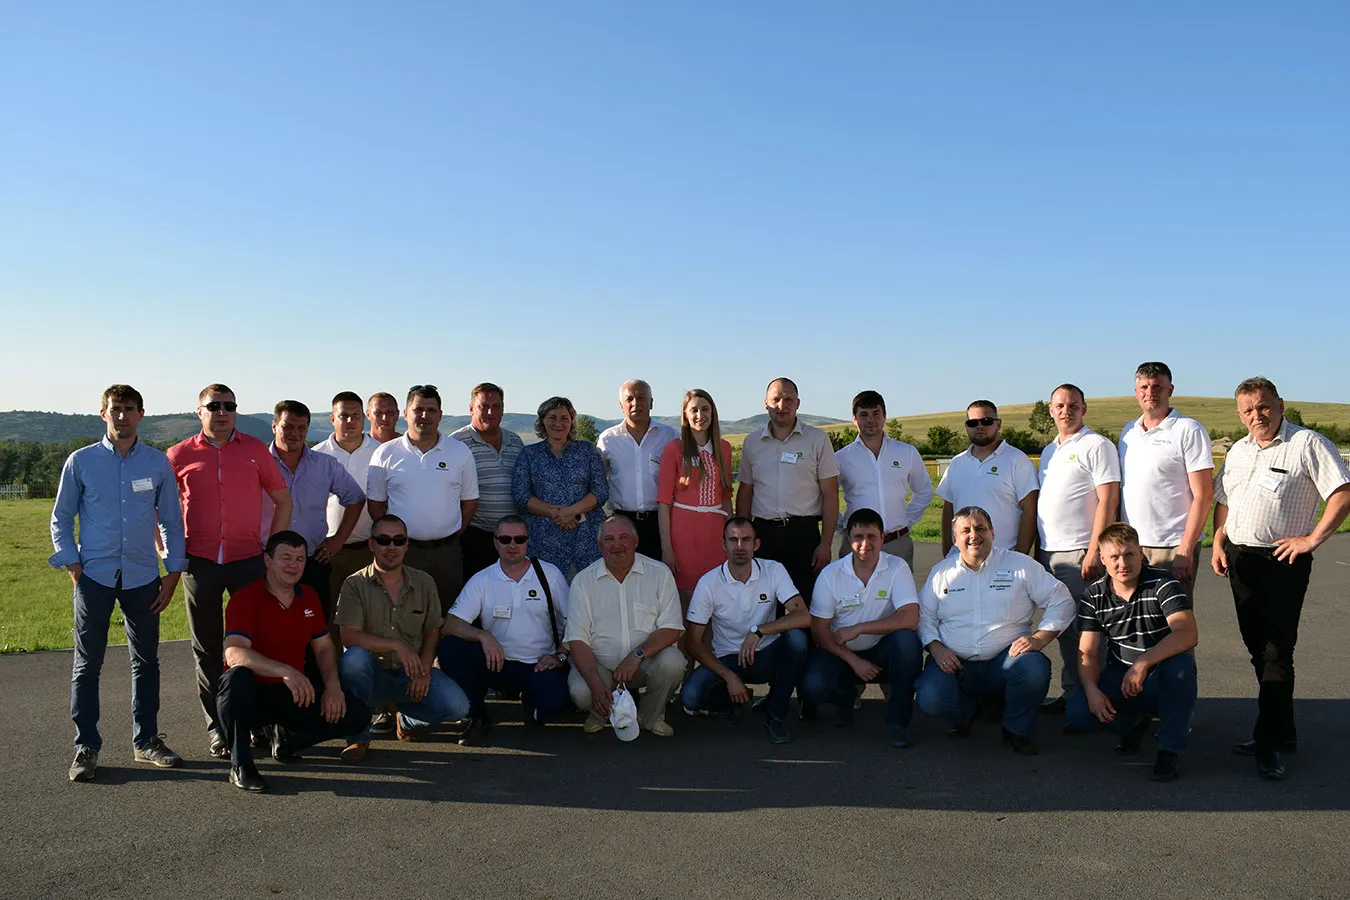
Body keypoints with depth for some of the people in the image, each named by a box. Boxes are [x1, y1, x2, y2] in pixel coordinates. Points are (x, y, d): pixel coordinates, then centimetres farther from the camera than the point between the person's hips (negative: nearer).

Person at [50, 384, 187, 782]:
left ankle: (146, 741, 21)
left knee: (146, 660, 9)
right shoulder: (81, 462, 1)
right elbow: (61, 518, 8)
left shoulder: (158, 463, 5)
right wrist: (72, 565, -3)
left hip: (143, 577, 2)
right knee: (88, 663, 2)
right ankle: (86, 746, 13)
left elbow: (171, 520, 9)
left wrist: (173, 571, 3)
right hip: (94, 575, -1)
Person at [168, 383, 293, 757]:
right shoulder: (180, 455, 4)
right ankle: (217, 729, 18)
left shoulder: (255, 449, 5)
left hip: (248, 559, 0)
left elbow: (283, 501, 9)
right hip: (200, 562, 0)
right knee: (208, 648, 7)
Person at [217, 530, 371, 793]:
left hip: (294, 693, 5)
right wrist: (285, 671, -42)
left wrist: (332, 685, -6)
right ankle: (239, 766, -20)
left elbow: (324, 647, 12)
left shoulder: (309, 597, 7)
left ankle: (287, 737, 13)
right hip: (253, 695, -5)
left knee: (356, 715, -12)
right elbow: (234, 653, -30)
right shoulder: (246, 599, -14)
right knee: (236, 678, -40)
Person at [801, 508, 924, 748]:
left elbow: (910, 619, -21)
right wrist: (853, 661, -17)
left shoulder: (897, 568, -9)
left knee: (907, 640, -33)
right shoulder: (830, 574, -6)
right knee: (813, 686, -28)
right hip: (842, 652, 1)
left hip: (882, 652, 0)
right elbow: (819, 630, -6)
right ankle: (847, 695, 12)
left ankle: (897, 719, -14)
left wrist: (859, 628, -21)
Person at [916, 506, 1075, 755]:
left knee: (1034, 669, -34)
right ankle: (968, 710, 14)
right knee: (930, 699, -27)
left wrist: (1039, 638, -9)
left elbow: (1061, 602, 5)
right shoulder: (942, 572, 12)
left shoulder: (1020, 565, 5)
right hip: (954, 662, 1)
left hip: (1005, 658, -1)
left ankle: (1016, 729, -1)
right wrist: (935, 648, -5)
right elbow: (923, 616, 13)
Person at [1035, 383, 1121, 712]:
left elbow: (1107, 501, -13)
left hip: (1079, 554, -7)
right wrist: (1038, 549, 17)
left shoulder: (1097, 445, -5)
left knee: (1085, 629, -4)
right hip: (1049, 554, 7)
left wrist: (1094, 551, -19)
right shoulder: (1049, 451, 18)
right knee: (1063, 628, 11)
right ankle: (1070, 694, 19)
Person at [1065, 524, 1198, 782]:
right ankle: (1133, 721, 13)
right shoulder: (1094, 596, -2)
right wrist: (1092, 690, -23)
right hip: (1118, 677, 3)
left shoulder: (1162, 583, -13)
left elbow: (1188, 634, -28)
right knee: (1077, 714, -21)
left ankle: (1171, 747, -19)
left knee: (1180, 663, -38)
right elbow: (1088, 652, -3)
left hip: (1162, 681, -3)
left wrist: (1143, 662, -38)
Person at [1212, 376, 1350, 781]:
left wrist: (1311, 539, -17)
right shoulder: (1238, 451, 13)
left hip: (1283, 561, -7)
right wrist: (1218, 543, 7)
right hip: (1239, 559, 7)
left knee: (1276, 651, -7)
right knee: (1257, 648, 12)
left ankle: (1270, 743, -2)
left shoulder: (1307, 444, -8)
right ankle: (1282, 731, 24)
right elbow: (1223, 501, 20)